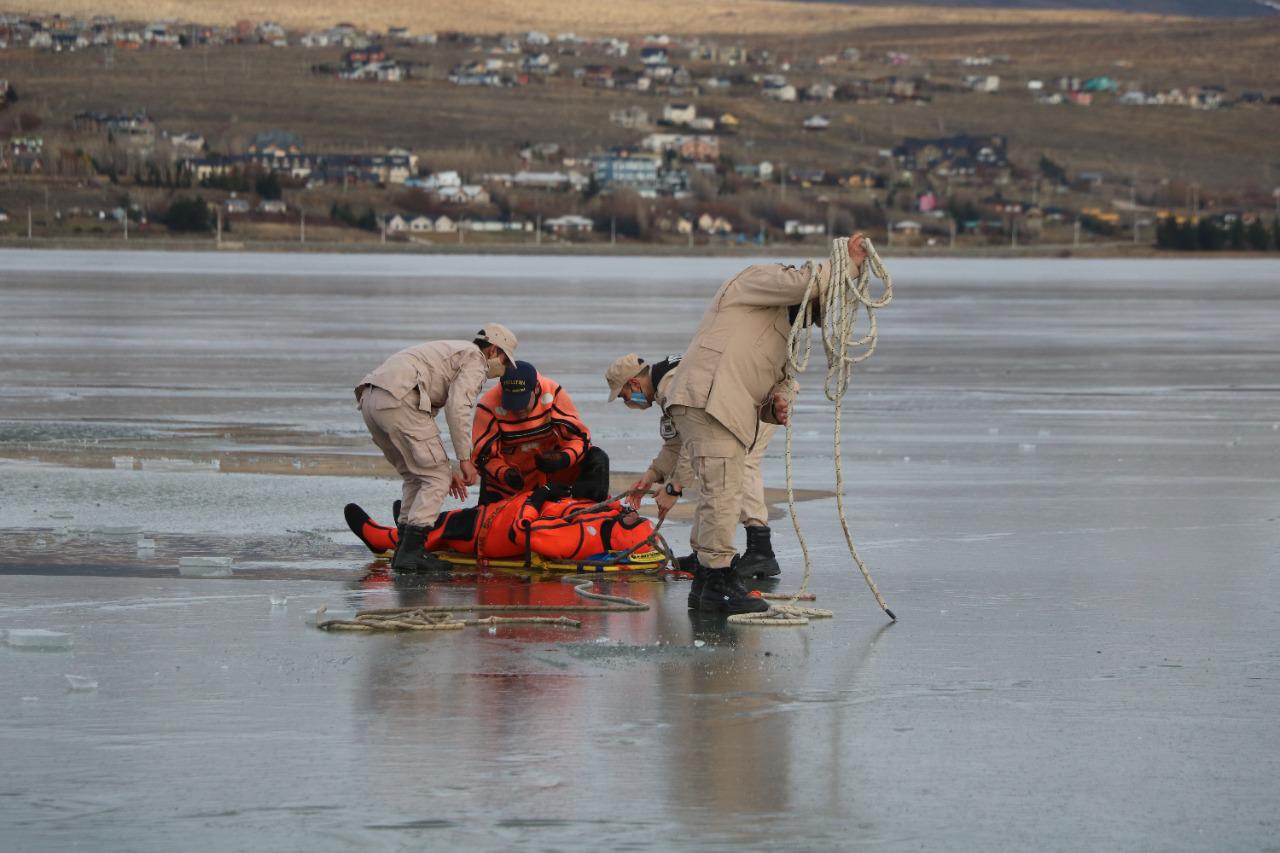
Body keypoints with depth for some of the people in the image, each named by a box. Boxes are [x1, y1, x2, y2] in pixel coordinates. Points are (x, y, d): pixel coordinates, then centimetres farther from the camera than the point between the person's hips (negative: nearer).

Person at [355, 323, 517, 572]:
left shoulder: (453, 351, 36)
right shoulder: (475, 359, 7)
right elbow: (457, 408, -9)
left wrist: (446, 468, 33)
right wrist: (464, 459, -6)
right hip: (399, 400, -9)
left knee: (416, 477, 20)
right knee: (436, 479, -3)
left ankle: (404, 550, 15)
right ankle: (410, 553, -11)